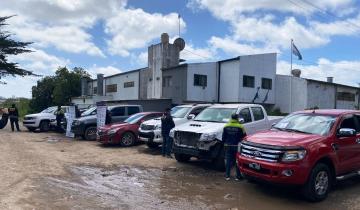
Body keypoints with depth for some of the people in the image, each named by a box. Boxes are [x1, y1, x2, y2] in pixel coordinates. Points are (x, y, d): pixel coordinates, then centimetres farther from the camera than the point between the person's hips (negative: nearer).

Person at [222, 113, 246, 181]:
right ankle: (238, 176, 10)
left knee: (228, 160, 9)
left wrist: (225, 143, 17)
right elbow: (244, 137, -5)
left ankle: (227, 176, 10)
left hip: (228, 146, 3)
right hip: (237, 146, -3)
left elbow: (223, 137, 5)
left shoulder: (226, 126, 1)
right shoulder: (240, 127, -9)